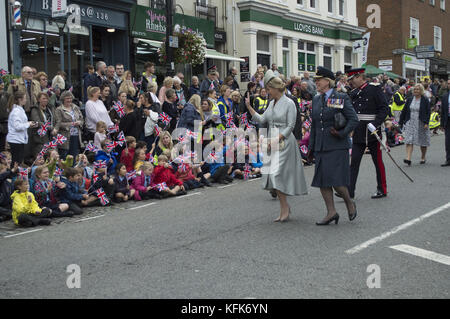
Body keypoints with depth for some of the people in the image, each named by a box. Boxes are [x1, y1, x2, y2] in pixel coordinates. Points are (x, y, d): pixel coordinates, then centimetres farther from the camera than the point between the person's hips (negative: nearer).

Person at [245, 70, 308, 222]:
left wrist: (277, 139, -19)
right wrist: (249, 107, 7)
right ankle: (284, 206, 16)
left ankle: (284, 207, -2)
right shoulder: (272, 103, 15)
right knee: (272, 175, 5)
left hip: (284, 142, -8)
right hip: (272, 142, 8)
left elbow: (290, 126, -12)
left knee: (277, 174, -13)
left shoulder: (289, 103, -8)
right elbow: (261, 120, 11)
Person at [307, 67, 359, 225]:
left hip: (337, 146, -6)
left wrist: (342, 133, -19)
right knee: (321, 180, 3)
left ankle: (349, 203, 16)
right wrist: (311, 147, 16)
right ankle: (331, 212, 13)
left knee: (336, 180, -11)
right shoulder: (316, 100, 14)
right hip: (321, 147, 6)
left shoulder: (341, 98, -4)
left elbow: (354, 120, -5)